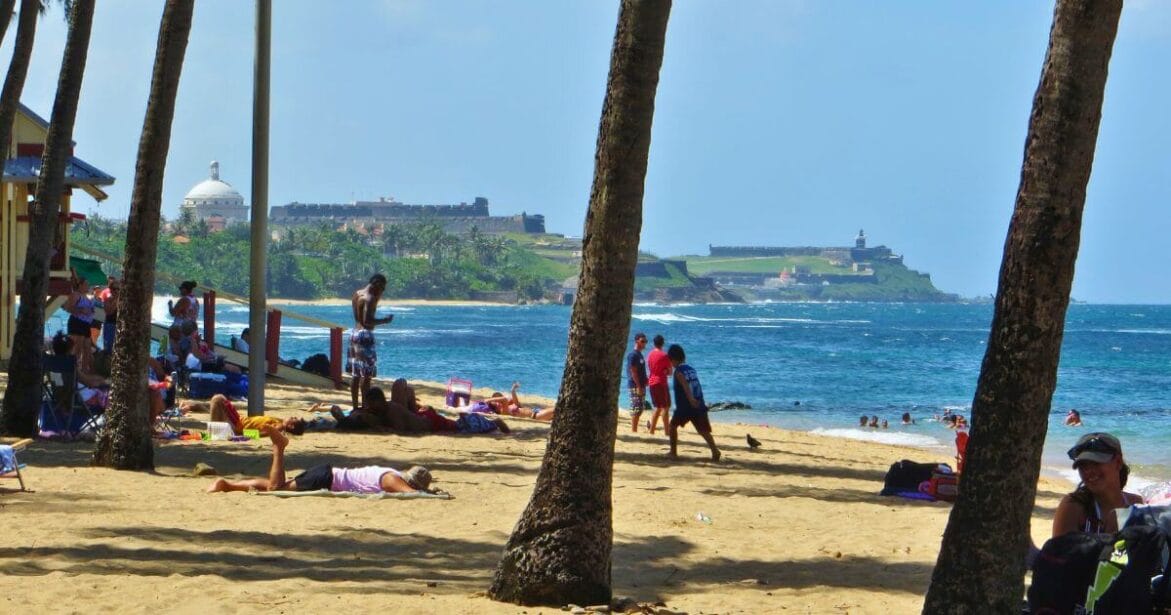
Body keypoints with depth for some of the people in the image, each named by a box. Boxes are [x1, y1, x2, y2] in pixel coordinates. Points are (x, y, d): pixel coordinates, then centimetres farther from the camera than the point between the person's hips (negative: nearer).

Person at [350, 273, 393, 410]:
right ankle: (364, 406, -5)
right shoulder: (370, 298, -15)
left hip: (355, 332, 9)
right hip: (365, 334, -9)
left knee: (356, 374, 12)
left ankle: (355, 406, 16)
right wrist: (384, 321, -12)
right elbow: (367, 320, -24)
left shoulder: (357, 294, 13)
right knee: (366, 375, -6)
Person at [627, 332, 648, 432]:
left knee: (639, 410, 11)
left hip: (641, 386, 10)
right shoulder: (633, 355, -13)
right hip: (635, 386, -10)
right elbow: (633, 372, -18)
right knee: (635, 409, -10)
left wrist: (645, 381, 10)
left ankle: (634, 430, 15)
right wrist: (638, 386, -21)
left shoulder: (639, 354, 17)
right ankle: (633, 430, -9)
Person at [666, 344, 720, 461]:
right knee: (704, 430, 0)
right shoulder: (691, 369, 16)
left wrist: (690, 399, -36)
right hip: (699, 405, 5)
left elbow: (685, 384, -23)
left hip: (685, 407, -5)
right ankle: (714, 451, -20)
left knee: (673, 425, 16)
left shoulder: (679, 371, -5)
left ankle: (673, 453, 17)